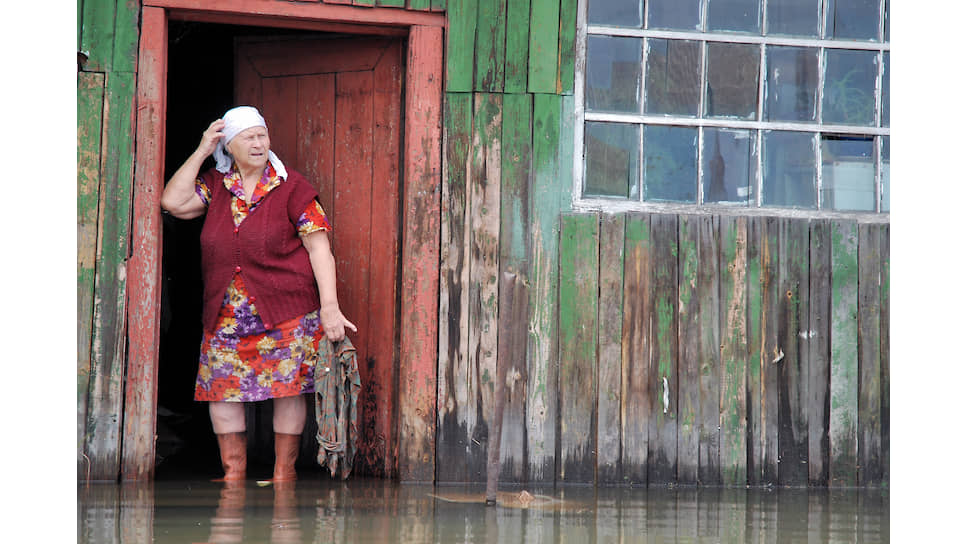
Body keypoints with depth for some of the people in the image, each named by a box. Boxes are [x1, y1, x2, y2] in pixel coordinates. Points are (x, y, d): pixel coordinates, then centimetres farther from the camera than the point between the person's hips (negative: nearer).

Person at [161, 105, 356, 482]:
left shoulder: (291, 188, -3)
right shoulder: (215, 185, 8)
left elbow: (318, 247, -7)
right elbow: (173, 202, -5)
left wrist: (330, 306, -16)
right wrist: (201, 152, -3)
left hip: (286, 311, -3)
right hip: (225, 316, 3)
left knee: (289, 386, -3)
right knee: (220, 386, -2)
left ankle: (284, 470, 7)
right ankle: (233, 471, 8)